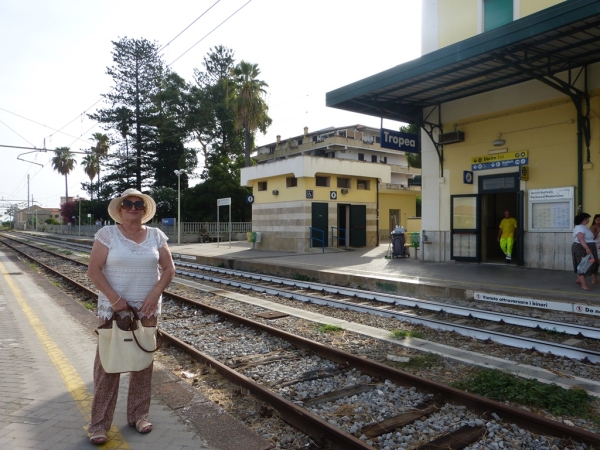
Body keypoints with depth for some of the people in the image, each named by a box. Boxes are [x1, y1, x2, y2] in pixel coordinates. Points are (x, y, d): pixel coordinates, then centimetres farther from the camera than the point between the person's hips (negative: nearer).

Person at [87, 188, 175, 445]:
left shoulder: (156, 236, 2)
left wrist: (154, 295, -12)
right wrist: (114, 298, -17)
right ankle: (99, 423, 18)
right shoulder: (107, 234, -5)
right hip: (113, 309, -2)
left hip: (147, 310, 3)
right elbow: (94, 270, -9)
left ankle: (139, 415, 27)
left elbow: (168, 269, 2)